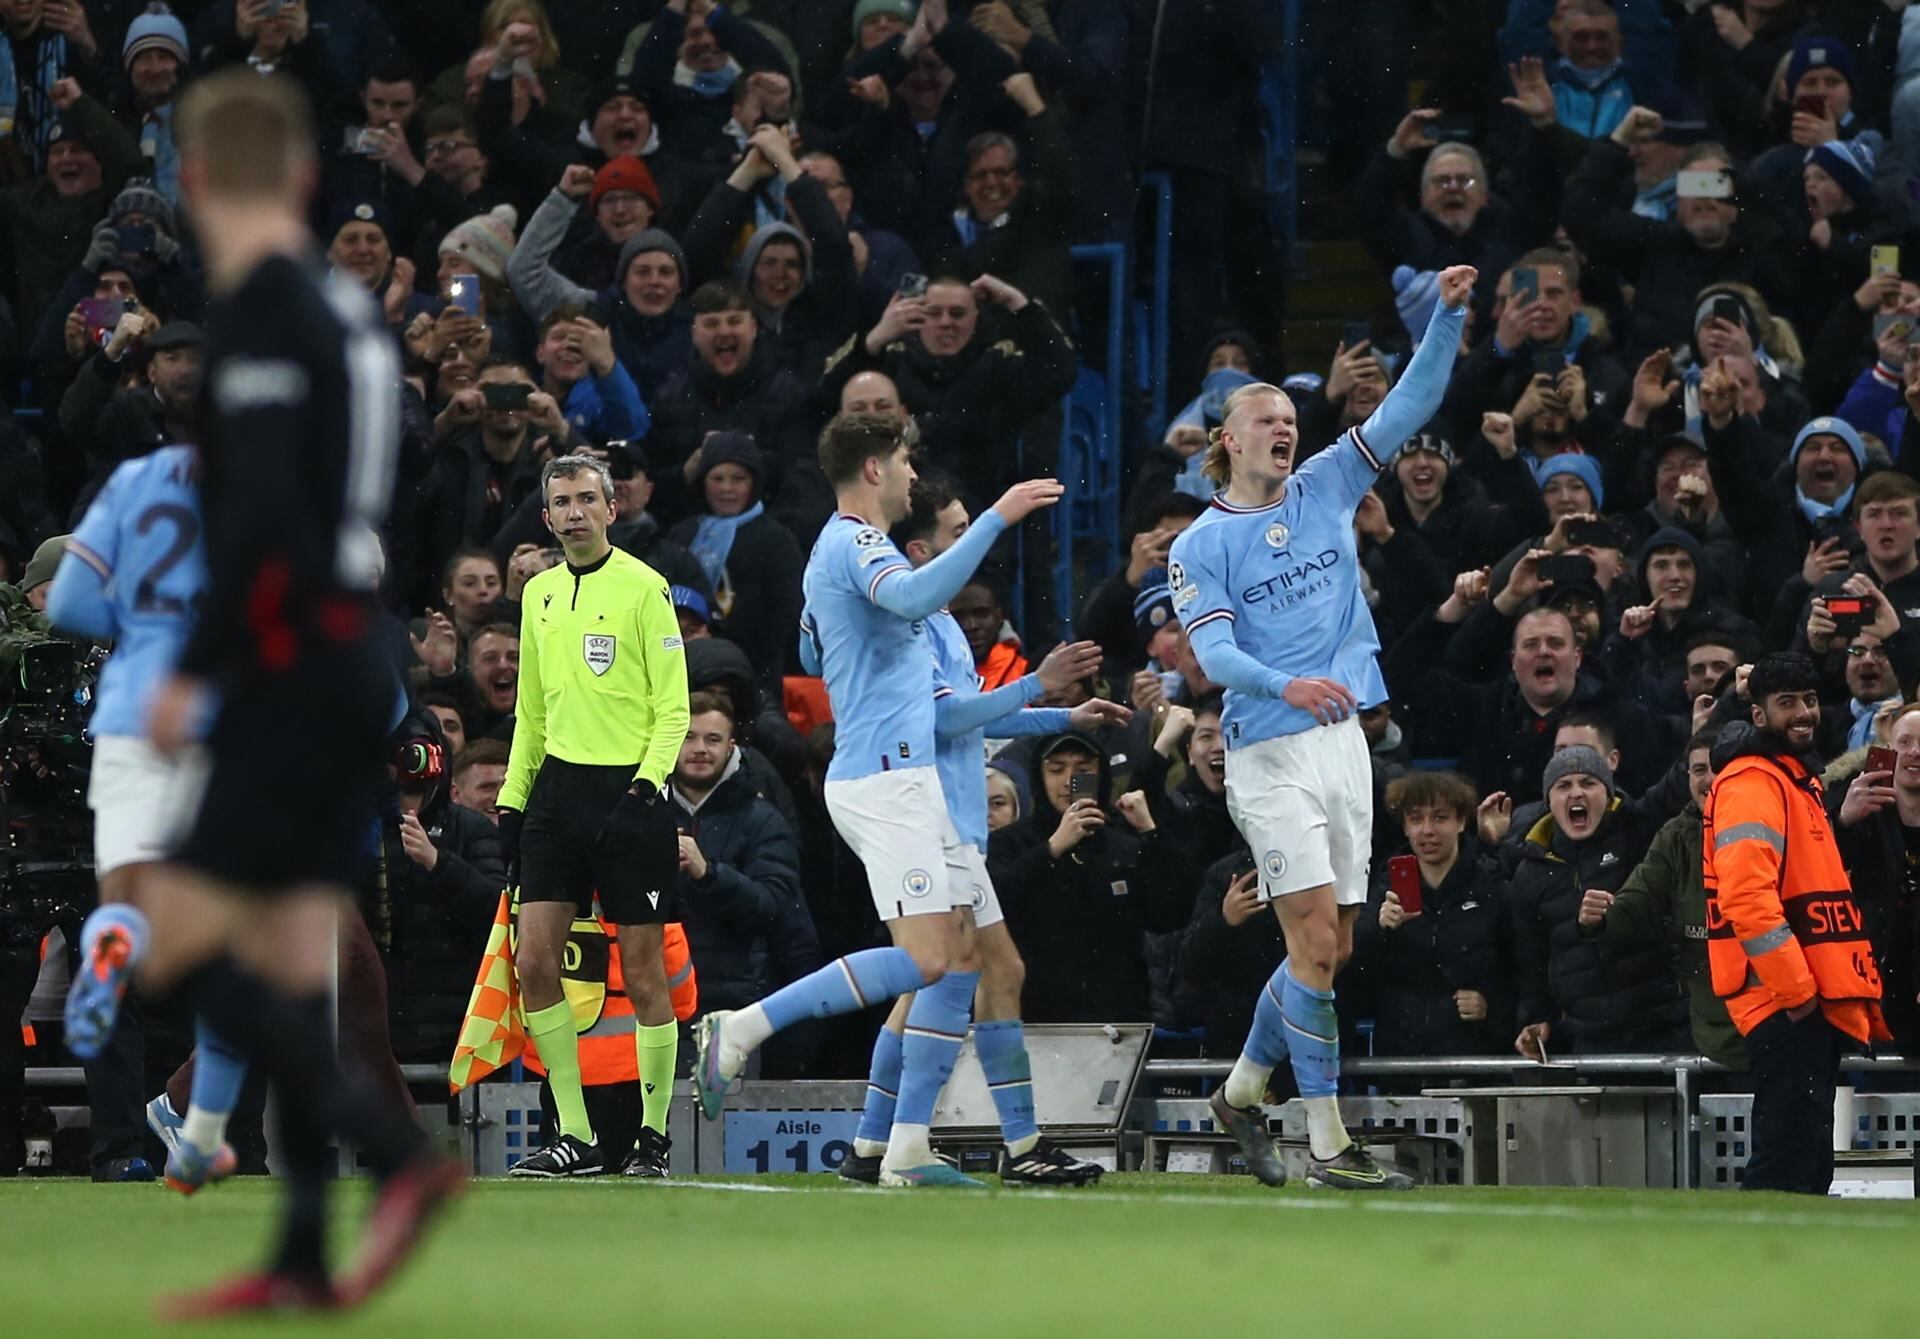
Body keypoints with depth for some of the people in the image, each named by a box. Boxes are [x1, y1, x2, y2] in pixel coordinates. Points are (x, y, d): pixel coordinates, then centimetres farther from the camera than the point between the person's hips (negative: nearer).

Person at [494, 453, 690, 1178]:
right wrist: (513, 795, 15)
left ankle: (655, 1134, 10)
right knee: (533, 963, -3)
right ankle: (576, 1137, 3)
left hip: (629, 792, -6)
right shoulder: (539, 594, 14)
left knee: (642, 972, -2)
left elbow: (673, 708, -7)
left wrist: (649, 777, -20)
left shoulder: (643, 587, -5)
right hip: (557, 787, 6)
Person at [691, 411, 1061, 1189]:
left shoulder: (837, 550, 21)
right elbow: (915, 597, -32)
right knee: (925, 961, -18)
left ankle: (907, 1150, 1)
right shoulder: (854, 543, -11)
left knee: (961, 962, 4)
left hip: (905, 782, 11)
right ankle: (742, 1029, -12)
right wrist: (997, 517, -32)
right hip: (885, 780, -11)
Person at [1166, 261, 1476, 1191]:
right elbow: (1214, 652, -11)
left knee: (1328, 949, 7)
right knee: (1316, 939, -12)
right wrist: (1287, 686, -30)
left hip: (1342, 740, 6)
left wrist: (1449, 315, -5)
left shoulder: (1325, 492, 12)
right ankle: (1327, 1144, -10)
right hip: (1270, 755, -5)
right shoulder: (1201, 546, 0)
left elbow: (1411, 406, 8)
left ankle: (1241, 1093, 26)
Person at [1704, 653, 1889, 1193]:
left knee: (1806, 1165, 12)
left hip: (1813, 1003, 11)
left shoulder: (1797, 780, 22)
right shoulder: (1751, 783, -11)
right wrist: (1795, 987, -21)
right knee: (1789, 1165, -14)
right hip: (1785, 1006, -11)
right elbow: (1746, 895, -22)